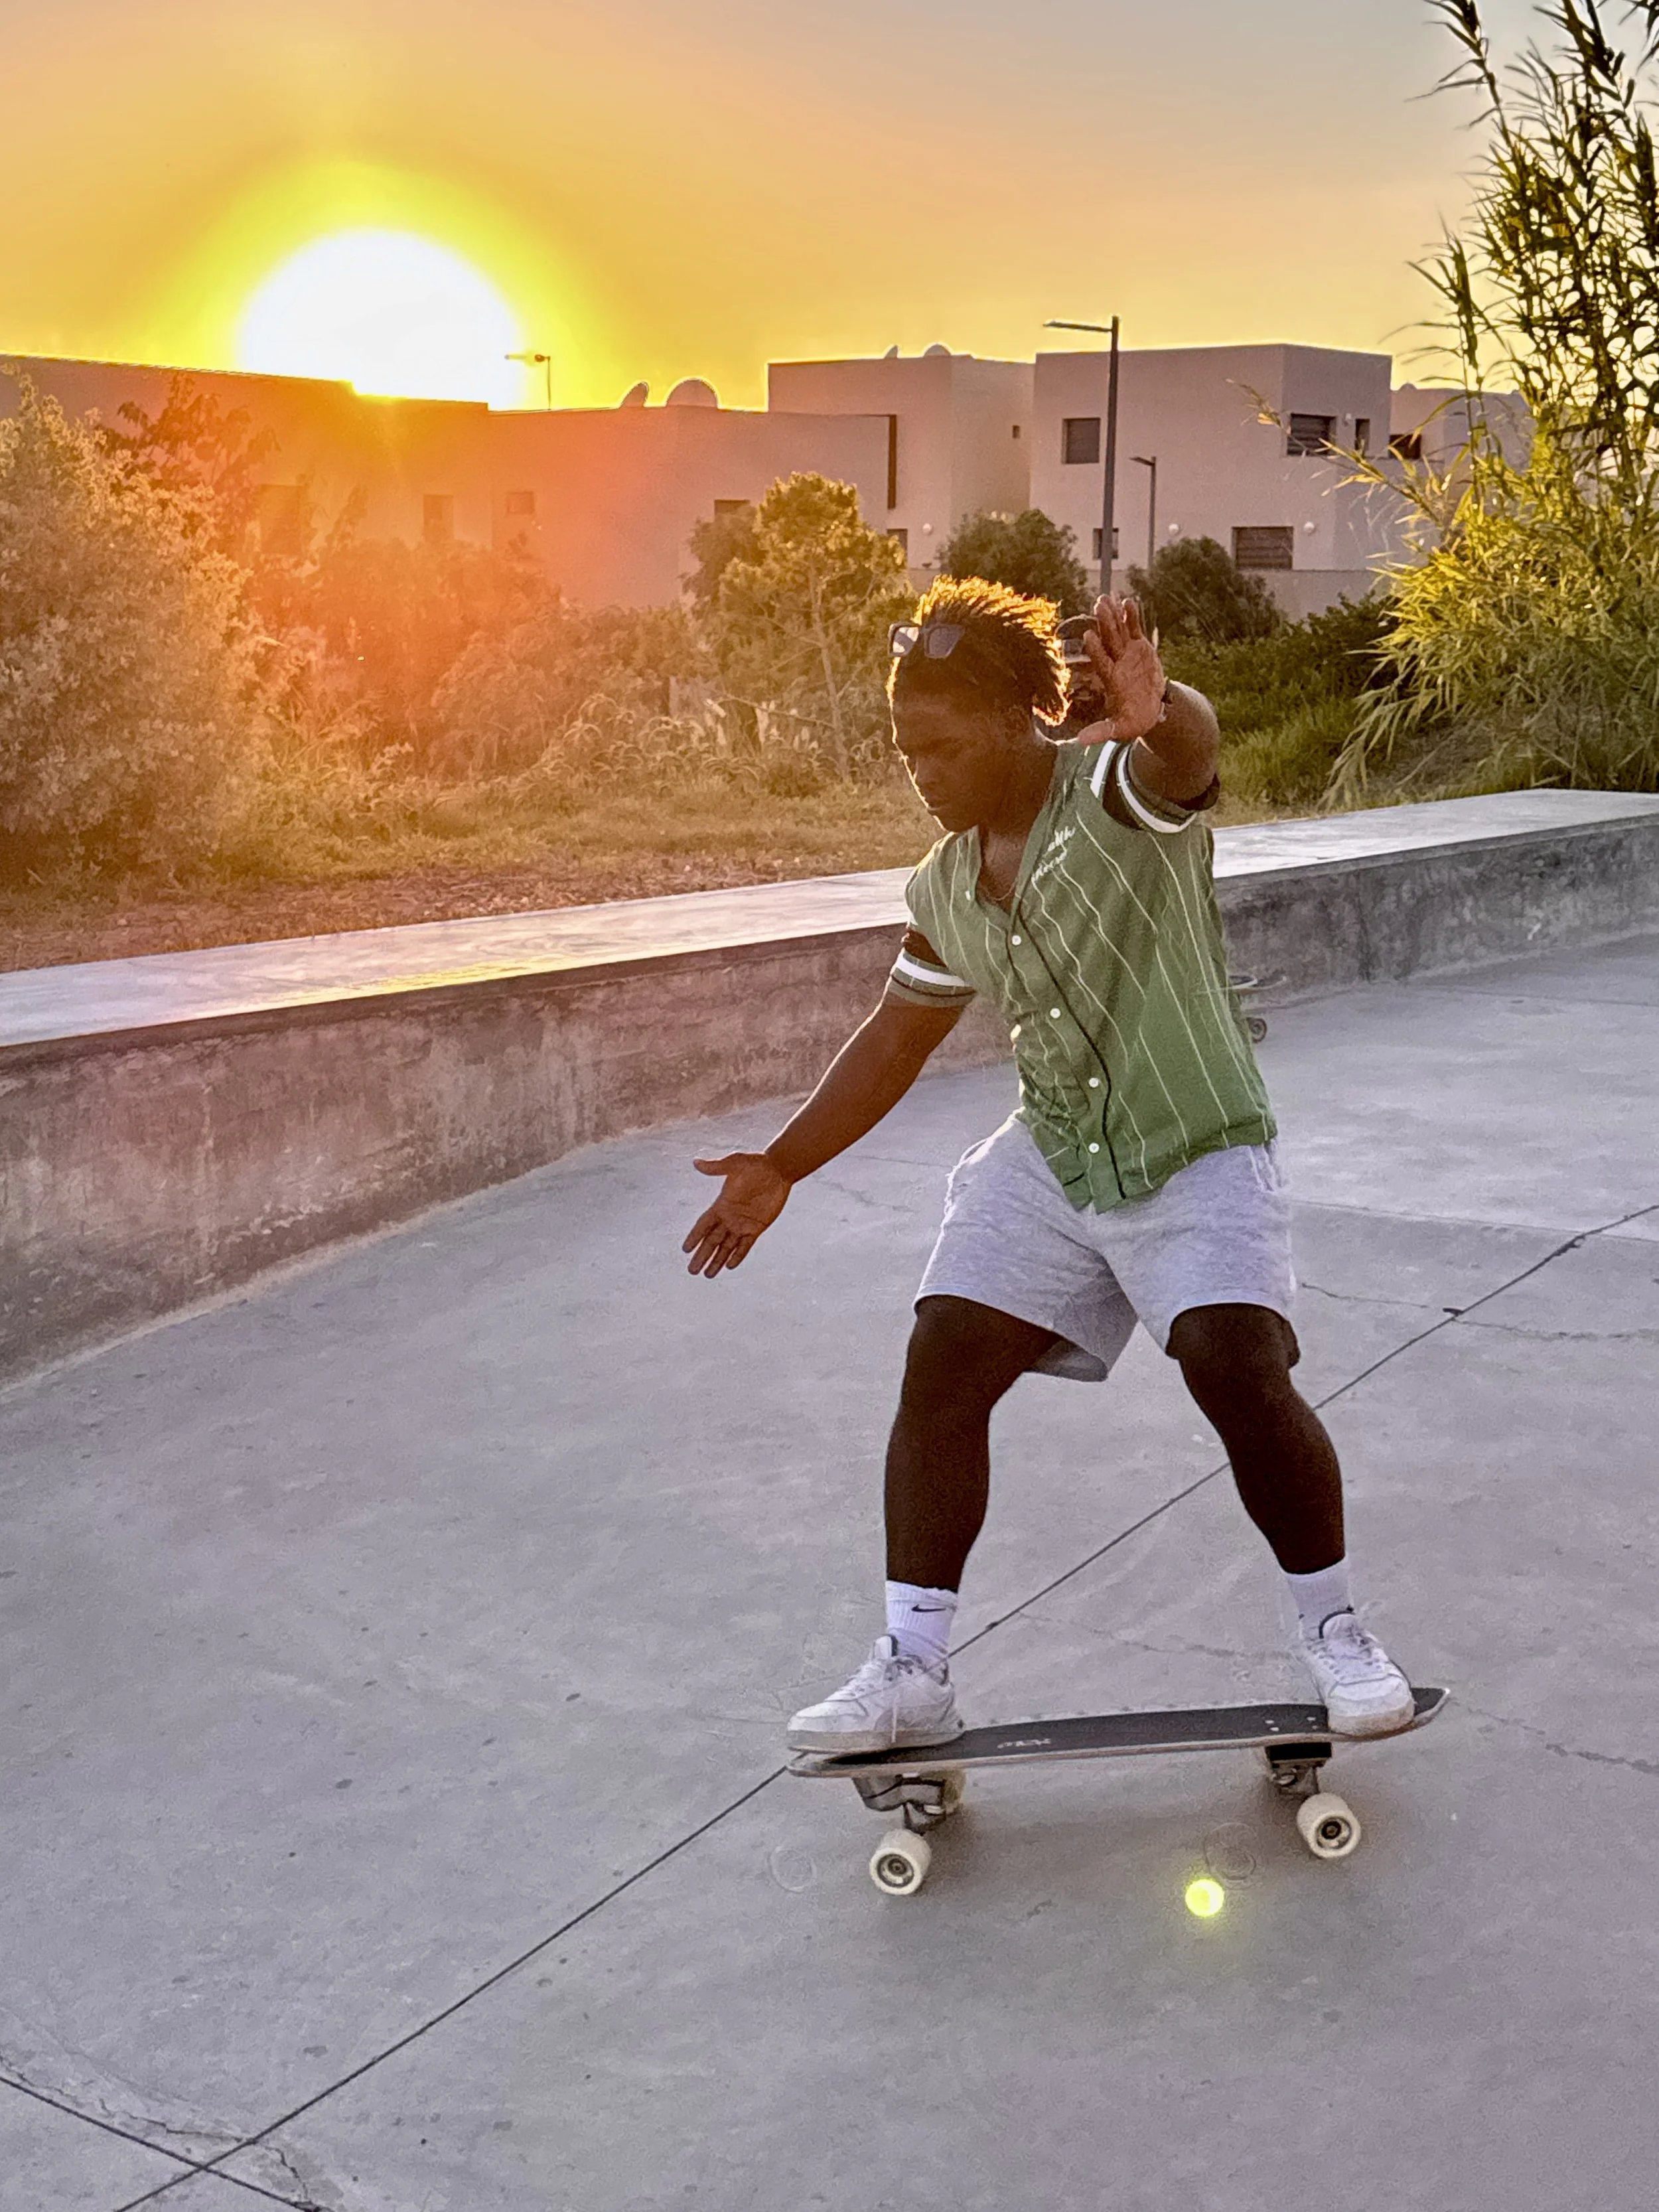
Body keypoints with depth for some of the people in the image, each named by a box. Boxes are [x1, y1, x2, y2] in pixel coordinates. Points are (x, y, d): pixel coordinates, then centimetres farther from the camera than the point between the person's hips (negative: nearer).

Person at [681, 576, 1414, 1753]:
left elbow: (1189, 753, -42)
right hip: (1051, 1159, 6)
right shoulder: (944, 893, 3)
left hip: (1198, 1151, -5)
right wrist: (783, 1166, 12)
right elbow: (896, 1040, 15)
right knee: (941, 1367, -5)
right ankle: (913, 1673, 4)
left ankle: (1338, 1633, 4)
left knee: (1241, 1371, -21)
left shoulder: (1121, 796, -17)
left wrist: (1158, 718, -67)